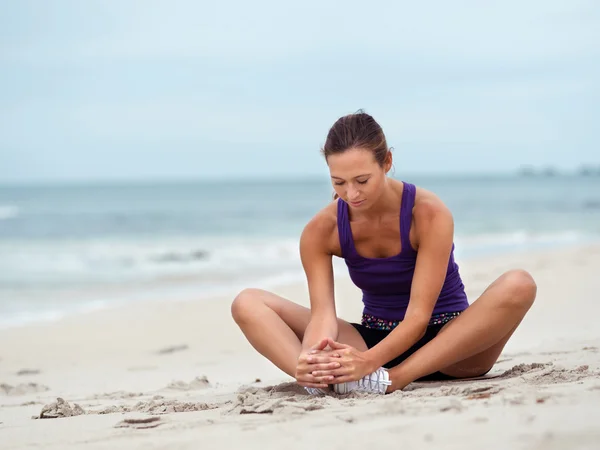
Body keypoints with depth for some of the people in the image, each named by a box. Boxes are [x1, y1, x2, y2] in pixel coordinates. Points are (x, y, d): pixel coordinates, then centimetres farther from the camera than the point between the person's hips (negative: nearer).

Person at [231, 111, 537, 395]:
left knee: (518, 286, -34)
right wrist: (310, 357, -42)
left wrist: (369, 361, -42)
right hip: (374, 340, 3)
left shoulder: (428, 214, -19)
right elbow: (323, 312, -18)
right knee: (248, 304, -13)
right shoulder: (321, 231, -9)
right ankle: (324, 378, -43)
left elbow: (418, 315, -24)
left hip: (442, 346, -3)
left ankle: (392, 380, -41)